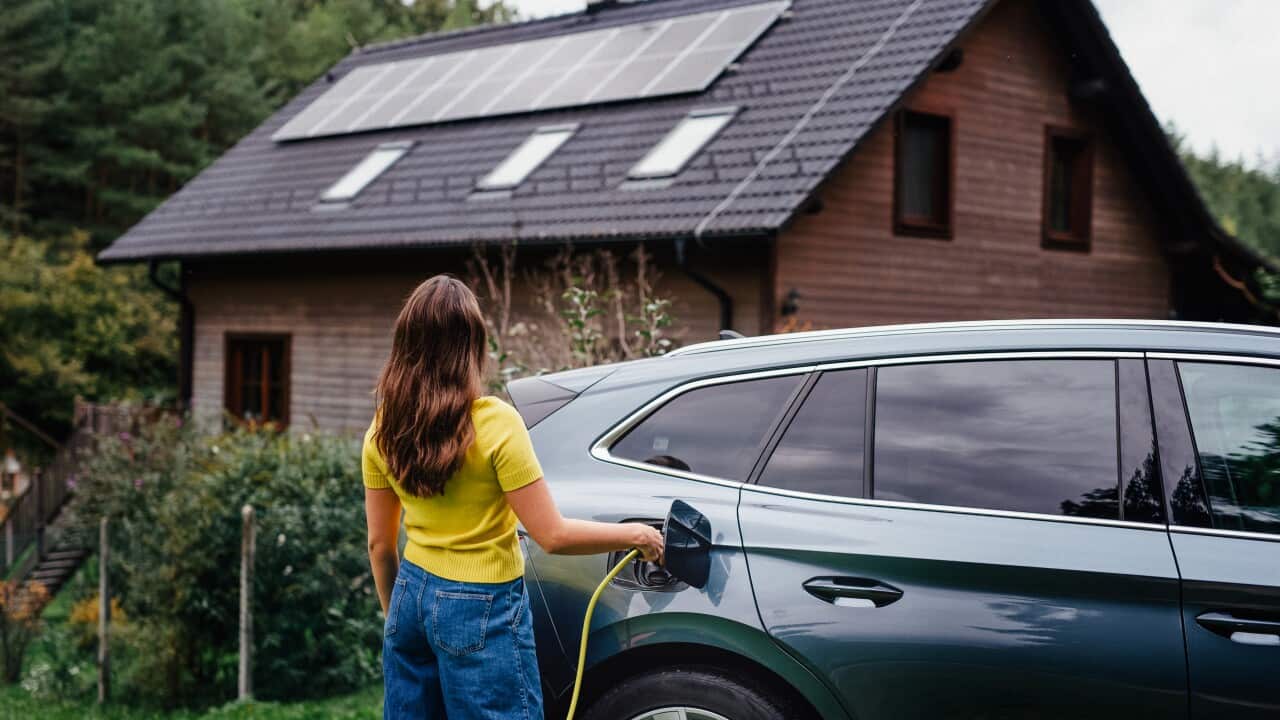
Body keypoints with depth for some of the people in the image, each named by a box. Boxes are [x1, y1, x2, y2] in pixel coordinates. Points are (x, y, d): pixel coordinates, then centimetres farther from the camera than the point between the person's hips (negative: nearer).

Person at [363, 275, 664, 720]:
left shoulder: (383, 429, -2)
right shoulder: (493, 422, -18)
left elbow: (380, 544, 7)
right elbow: (553, 536, -16)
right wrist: (636, 535, -3)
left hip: (412, 596, 6)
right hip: (481, 609, -6)